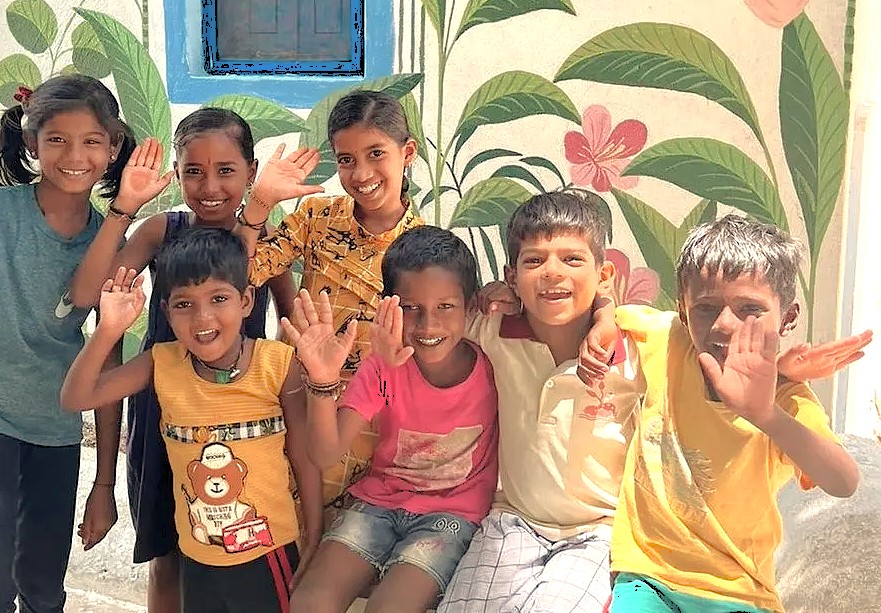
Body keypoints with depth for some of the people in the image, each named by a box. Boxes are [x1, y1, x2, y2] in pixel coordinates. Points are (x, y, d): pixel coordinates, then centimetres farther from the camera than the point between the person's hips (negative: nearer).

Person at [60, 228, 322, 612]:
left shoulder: (278, 364, -15)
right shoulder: (162, 364, -7)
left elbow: (304, 459, -8)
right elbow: (75, 399, -9)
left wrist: (314, 548, -3)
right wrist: (108, 331, -23)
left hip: (270, 555, -2)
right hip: (197, 561, 3)